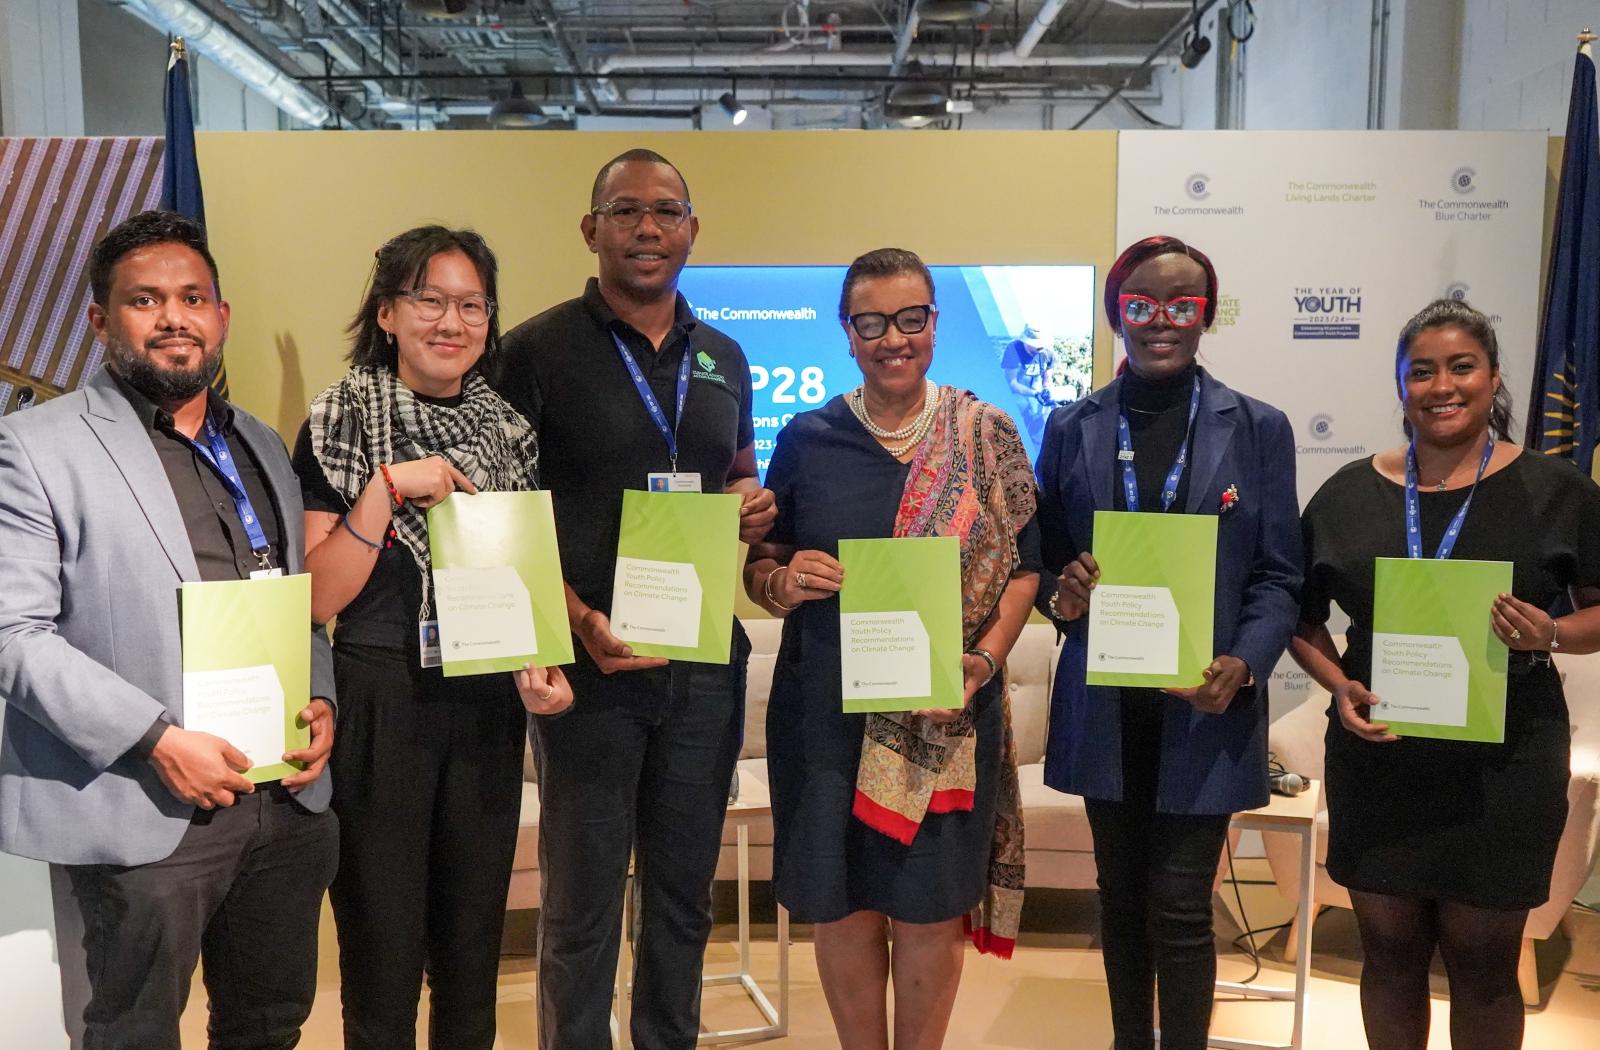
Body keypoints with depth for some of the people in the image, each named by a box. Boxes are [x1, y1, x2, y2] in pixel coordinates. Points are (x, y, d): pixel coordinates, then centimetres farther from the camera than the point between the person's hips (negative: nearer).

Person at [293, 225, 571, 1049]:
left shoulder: (506, 430, 6)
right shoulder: (342, 424, -5)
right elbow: (317, 598, -10)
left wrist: (537, 666, -1)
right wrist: (388, 486, -19)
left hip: (487, 707, 4)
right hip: (381, 703, -3)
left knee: (474, 948, 15)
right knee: (383, 958, 7)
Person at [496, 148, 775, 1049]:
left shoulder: (724, 358, 10)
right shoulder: (539, 351, -5)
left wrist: (754, 507, -3)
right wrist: (579, 621, -19)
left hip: (705, 661, 5)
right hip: (591, 661, -4)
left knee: (684, 896, 16)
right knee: (581, 905, 9)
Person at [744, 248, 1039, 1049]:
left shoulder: (986, 436, 0)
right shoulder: (807, 439, 2)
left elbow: (1023, 565, 3)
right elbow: (759, 566, 8)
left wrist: (986, 659, -12)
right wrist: (784, 583, -15)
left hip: (947, 711, -1)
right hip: (827, 708, 1)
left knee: (929, 906, 9)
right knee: (841, 904, 10)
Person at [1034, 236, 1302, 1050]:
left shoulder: (1258, 429, 0)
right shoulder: (1071, 429, 4)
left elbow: (1278, 577, -1)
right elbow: (1044, 560, 8)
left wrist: (1242, 665, -18)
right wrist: (1060, 592, -15)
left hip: (1204, 707, -2)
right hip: (1104, 706, 2)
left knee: (1179, 908, 0)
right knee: (1120, 899, 15)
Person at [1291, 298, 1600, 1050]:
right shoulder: (1348, 493, 2)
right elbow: (1301, 615, 8)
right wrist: (1338, 685, -9)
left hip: (1502, 766, -1)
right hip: (1378, 762, 2)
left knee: (1483, 960, 12)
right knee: (1388, 950, 14)